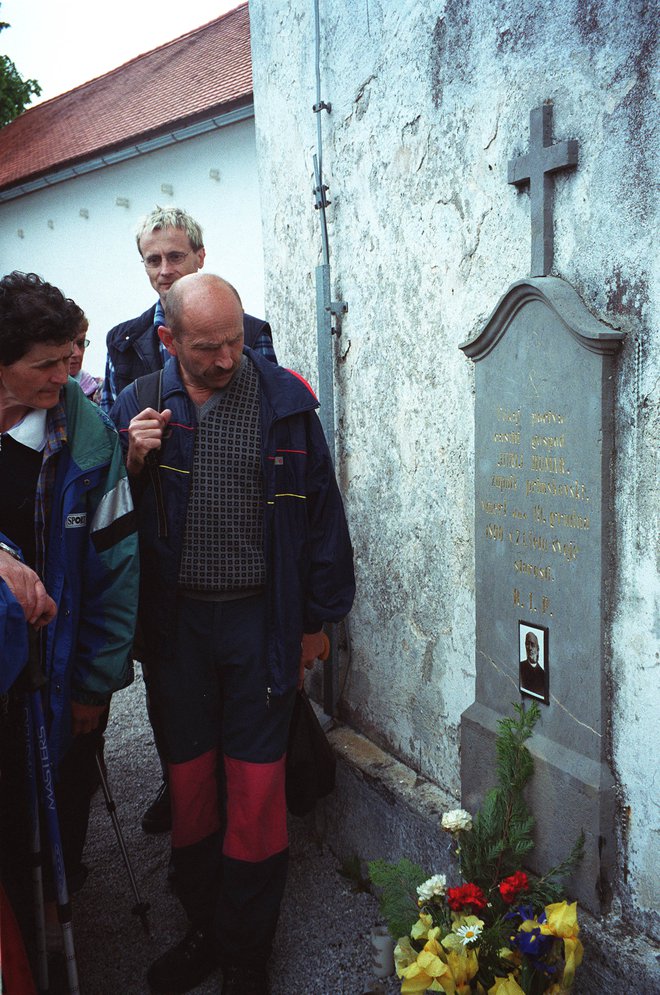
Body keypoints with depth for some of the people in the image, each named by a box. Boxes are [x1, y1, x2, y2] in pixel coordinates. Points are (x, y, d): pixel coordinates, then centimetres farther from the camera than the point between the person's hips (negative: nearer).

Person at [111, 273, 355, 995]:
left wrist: (315, 618, 3)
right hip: (176, 621, 2)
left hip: (262, 619, -1)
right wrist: (132, 463, -15)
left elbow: (319, 510, 2)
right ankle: (203, 929, 34)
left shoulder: (284, 401, -3)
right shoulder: (137, 406, 1)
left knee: (255, 787, 4)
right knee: (188, 780, 13)